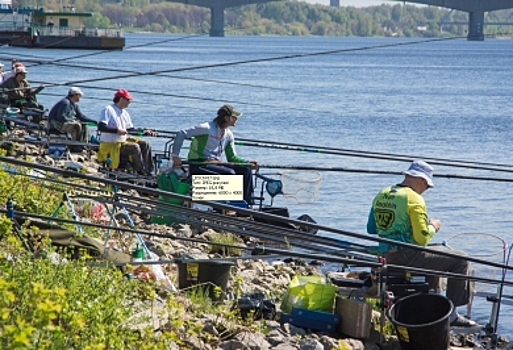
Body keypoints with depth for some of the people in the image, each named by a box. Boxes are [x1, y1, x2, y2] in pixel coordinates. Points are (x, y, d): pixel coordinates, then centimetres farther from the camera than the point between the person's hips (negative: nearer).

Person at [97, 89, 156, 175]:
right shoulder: (108, 110, -11)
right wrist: (117, 130, -28)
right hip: (109, 144, -9)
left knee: (145, 144, -1)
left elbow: (130, 129, 18)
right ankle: (140, 172, -21)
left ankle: (148, 171, -6)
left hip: (123, 140, 9)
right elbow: (101, 127, -21)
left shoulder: (125, 113, 17)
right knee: (135, 147, -27)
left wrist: (144, 132, 3)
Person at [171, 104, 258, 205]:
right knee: (230, 173, -29)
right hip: (200, 166, -8)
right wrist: (175, 155, -20)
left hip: (216, 164, 8)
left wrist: (247, 162, -3)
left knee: (246, 170, -9)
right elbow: (182, 133, -14)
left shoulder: (229, 135, 11)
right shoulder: (207, 128, -13)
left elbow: (232, 157, 15)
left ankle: (247, 205, -10)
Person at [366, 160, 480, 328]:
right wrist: (433, 226, 2)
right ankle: (451, 314, -4)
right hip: (406, 256, -9)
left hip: (386, 257, 9)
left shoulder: (381, 195, 10)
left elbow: (371, 229, 18)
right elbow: (422, 239, -17)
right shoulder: (414, 198, -14)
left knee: (432, 260, 35)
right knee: (461, 260, -2)